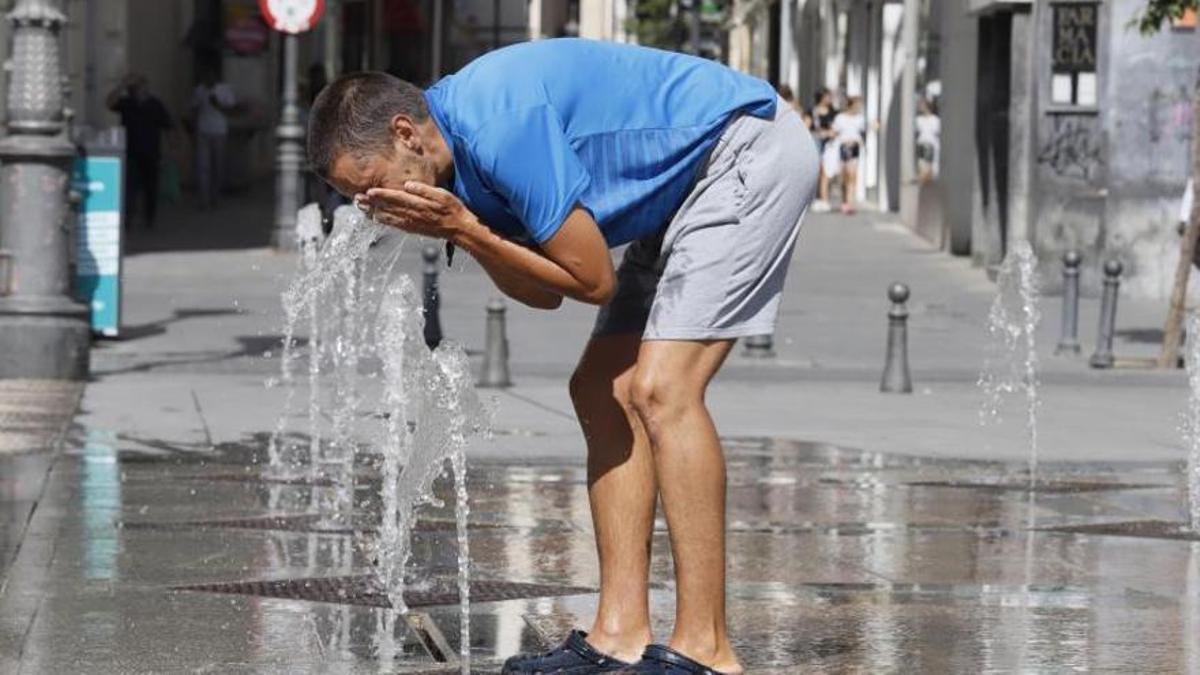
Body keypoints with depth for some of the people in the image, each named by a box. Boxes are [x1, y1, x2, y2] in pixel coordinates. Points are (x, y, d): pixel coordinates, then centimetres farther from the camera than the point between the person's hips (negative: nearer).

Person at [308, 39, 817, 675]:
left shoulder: (503, 127, -27)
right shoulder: (463, 147, 3)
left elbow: (592, 279, -21)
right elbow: (544, 293, 7)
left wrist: (464, 230, -18)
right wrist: (465, 233, -9)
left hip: (751, 151, -11)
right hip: (690, 187, 11)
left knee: (660, 389, -19)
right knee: (602, 392, 6)